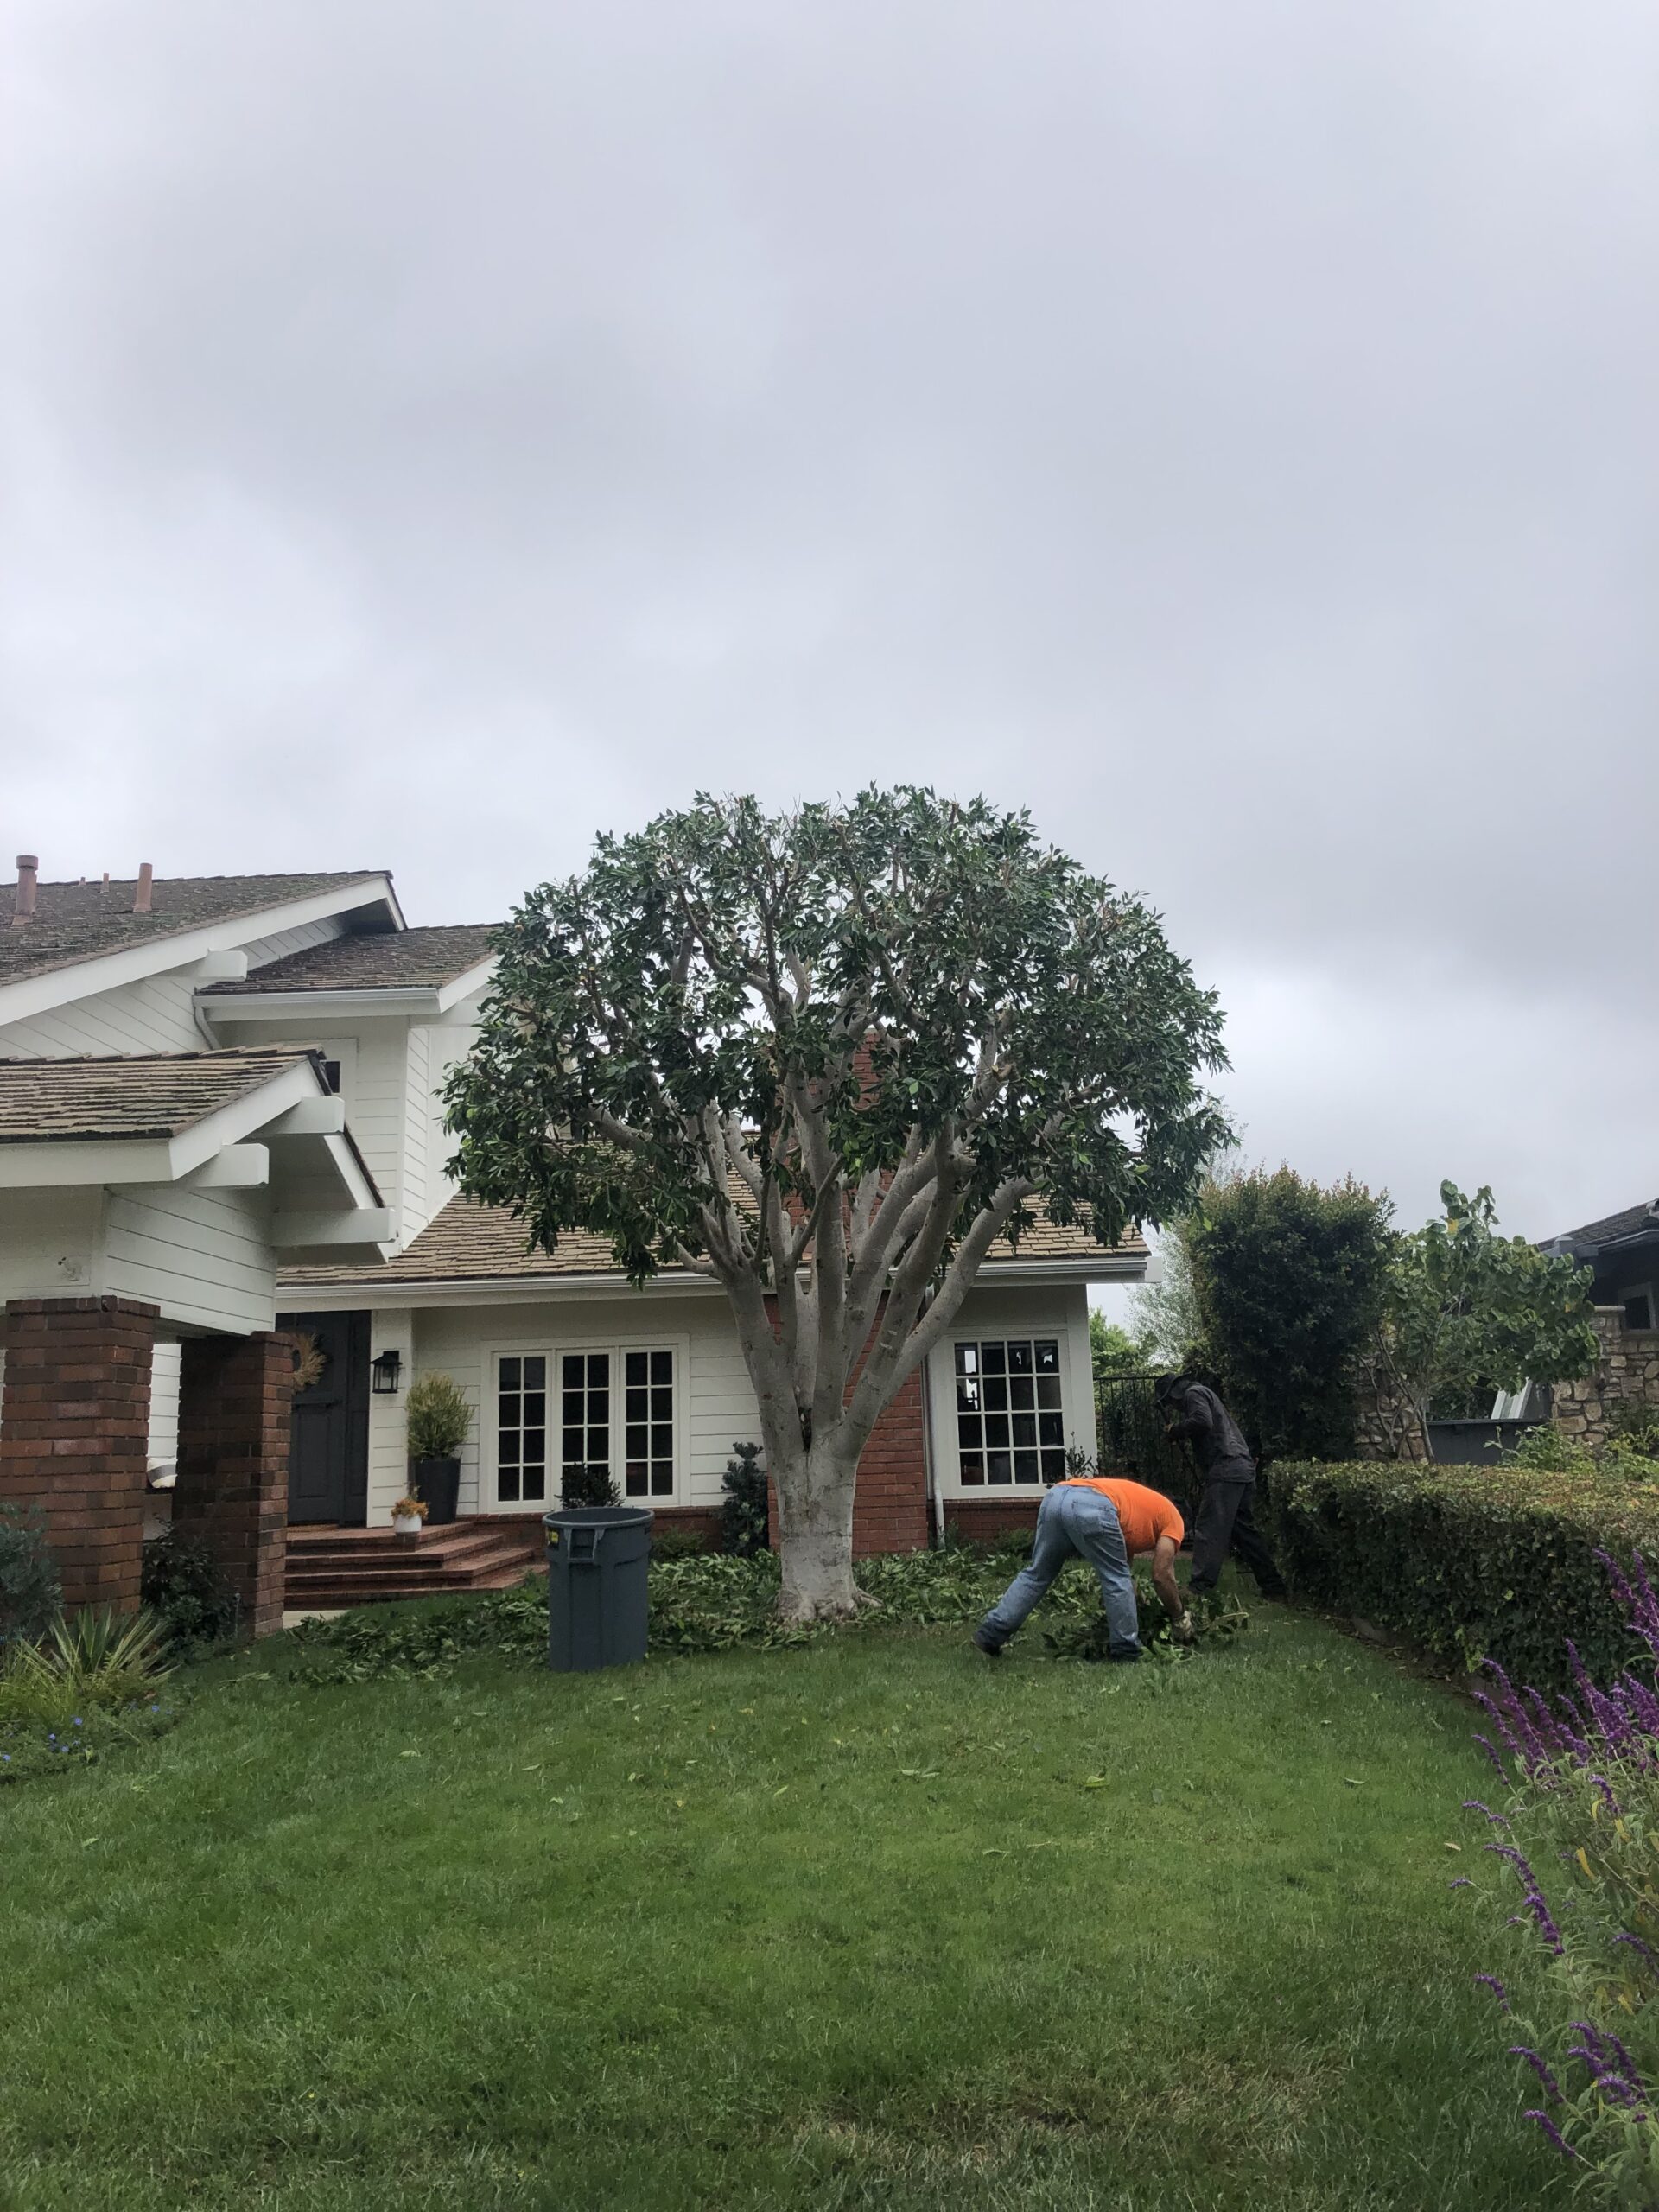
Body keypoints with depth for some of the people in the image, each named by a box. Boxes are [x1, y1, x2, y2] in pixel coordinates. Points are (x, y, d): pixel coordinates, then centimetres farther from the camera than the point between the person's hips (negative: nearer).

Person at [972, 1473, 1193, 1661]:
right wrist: (1181, 1618, 30)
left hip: (1056, 1495, 8)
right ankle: (1125, 1652, 14)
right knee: (1117, 1580, 11)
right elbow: (1162, 1576, 18)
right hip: (1090, 1507, -7)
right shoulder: (1174, 1519, 26)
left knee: (1036, 1575, 19)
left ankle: (991, 1633, 18)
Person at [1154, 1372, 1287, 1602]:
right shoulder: (1204, 1394, 30)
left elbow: (1202, 1422, -18)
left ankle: (1200, 1587, -16)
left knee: (1208, 1529, -12)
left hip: (1225, 1469, -10)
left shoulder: (1194, 1393, -1)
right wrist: (1179, 1431, 14)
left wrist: (1175, 1430, -5)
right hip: (1242, 1469, 10)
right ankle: (1273, 1585, 17)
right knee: (1244, 1529, 14)